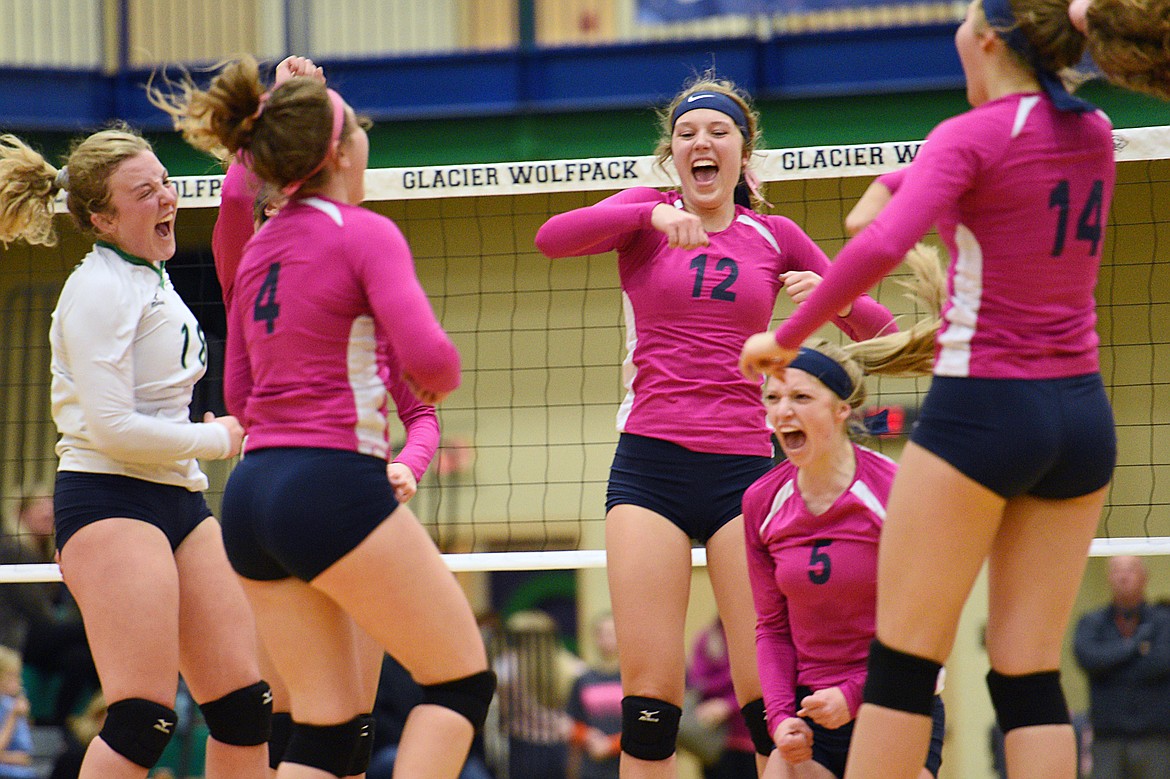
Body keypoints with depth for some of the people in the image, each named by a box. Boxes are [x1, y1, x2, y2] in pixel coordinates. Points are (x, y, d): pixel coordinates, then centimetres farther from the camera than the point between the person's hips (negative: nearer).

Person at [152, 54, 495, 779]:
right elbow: (427, 353, -19)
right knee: (463, 678, 4)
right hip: (334, 487, -8)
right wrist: (438, 385, 2)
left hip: (253, 493, 8)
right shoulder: (364, 233, -8)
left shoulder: (259, 248, 15)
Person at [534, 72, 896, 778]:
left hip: (743, 469, 1)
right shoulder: (649, 215, 7)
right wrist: (653, 215, -27)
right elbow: (553, 238, -13)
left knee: (769, 689, -7)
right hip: (649, 463, -1)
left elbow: (877, 329, 14)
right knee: (649, 691, -6)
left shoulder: (775, 237, 12)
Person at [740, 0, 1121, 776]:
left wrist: (788, 336, -15)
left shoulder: (971, 139, -12)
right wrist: (891, 183, 29)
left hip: (983, 410, -6)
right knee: (1031, 675, 5)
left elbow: (881, 246, -25)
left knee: (904, 658, 1)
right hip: (1083, 413, 6)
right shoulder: (1094, 134, 8)